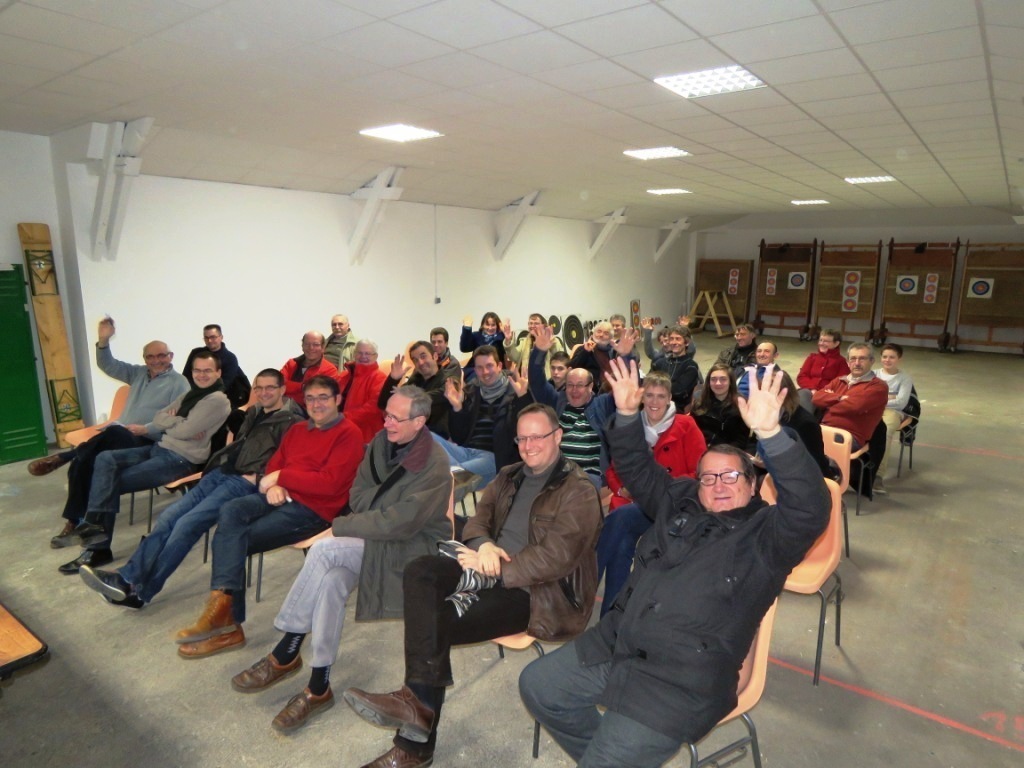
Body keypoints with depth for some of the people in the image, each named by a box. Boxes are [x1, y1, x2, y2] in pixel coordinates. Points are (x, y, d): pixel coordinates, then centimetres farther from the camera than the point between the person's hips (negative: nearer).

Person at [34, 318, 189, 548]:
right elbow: (109, 366, 17)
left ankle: (61, 458, -18)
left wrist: (145, 429, -20)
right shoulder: (139, 373, 20)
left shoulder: (179, 383, -3)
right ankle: (76, 522, -12)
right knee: (81, 463, -17)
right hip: (118, 436, 7)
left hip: (147, 442, -6)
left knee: (114, 433, -38)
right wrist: (103, 342, 0)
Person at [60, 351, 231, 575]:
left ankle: (99, 547, -2)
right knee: (105, 459, -9)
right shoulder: (190, 394, 17)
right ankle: (95, 523, -17)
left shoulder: (218, 400, -12)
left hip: (181, 459, -9)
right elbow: (157, 419, 12)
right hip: (159, 448, 9)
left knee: (113, 483, -13)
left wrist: (171, 420, 2)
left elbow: (184, 431, -19)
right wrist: (178, 421, -8)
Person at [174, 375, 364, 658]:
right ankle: (223, 600, -30)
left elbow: (329, 484, -17)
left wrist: (282, 476, -10)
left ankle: (226, 623, -11)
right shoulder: (298, 430, 20)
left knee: (233, 538, -17)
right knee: (230, 511, -22)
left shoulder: (349, 434, -7)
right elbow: (274, 464, 17)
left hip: (313, 509, -7)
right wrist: (274, 485, -8)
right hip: (282, 497, 7)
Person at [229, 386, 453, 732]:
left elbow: (401, 524, -25)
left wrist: (341, 526, -18)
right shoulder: (382, 441, 1)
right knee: (331, 581, -22)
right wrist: (368, 520, -12)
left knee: (323, 550, -24)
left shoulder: (434, 465, -22)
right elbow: (358, 491, 9)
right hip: (376, 537, 6)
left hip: (413, 547, -6)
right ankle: (318, 688, -7)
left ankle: (285, 654, -7)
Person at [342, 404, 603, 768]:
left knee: (439, 620, -23)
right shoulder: (509, 477, 16)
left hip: (535, 590, -7)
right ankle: (420, 701, -21)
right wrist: (483, 543, -12)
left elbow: (554, 557, -18)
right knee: (420, 571, -18)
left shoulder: (578, 492, -10)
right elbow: (479, 517, 12)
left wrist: (492, 568, -19)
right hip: (491, 571, 7)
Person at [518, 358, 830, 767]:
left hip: (680, 680, -6)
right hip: (613, 644, 7)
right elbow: (638, 469, 16)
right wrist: (627, 414, -2)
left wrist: (769, 433, -37)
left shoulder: (766, 534, -4)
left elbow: (810, 508, -22)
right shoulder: (679, 504, 13)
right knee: (537, 685, 10)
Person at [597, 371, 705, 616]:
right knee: (621, 546, -30)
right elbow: (613, 469, 20)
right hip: (632, 502, 3)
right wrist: (621, 488, -2)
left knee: (620, 518, -33)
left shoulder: (685, 426, 4)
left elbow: (700, 474, 0)